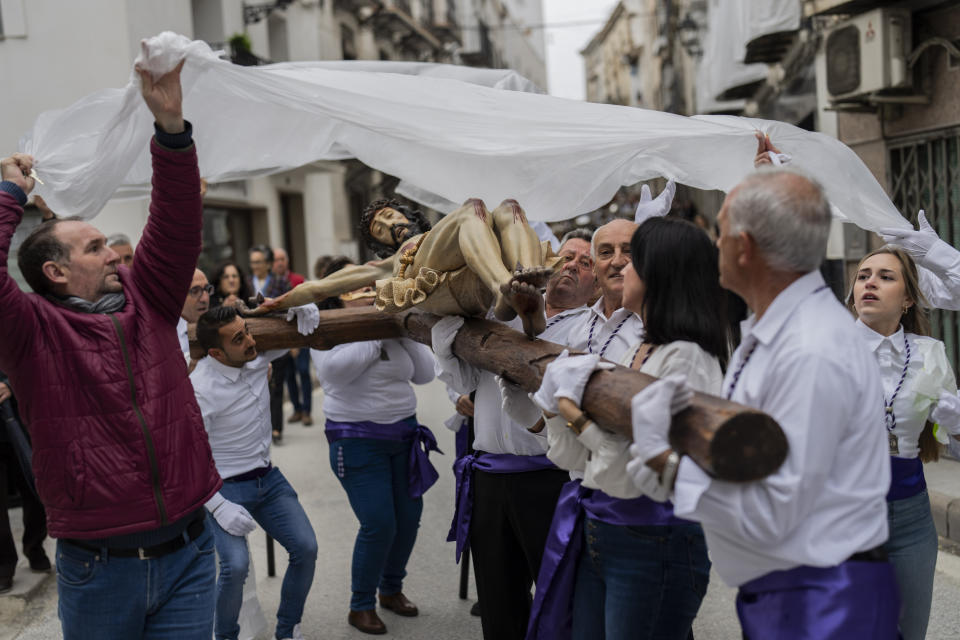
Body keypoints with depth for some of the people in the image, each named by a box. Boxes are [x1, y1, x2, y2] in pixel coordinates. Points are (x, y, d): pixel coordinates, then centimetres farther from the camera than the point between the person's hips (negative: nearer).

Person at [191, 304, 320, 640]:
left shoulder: (256, 355, -5)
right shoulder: (201, 389, -22)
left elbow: (293, 331, 12)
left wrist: (303, 307, -12)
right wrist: (218, 507, -25)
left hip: (268, 478, 6)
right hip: (226, 488, -6)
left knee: (306, 548, -5)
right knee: (236, 565, -23)